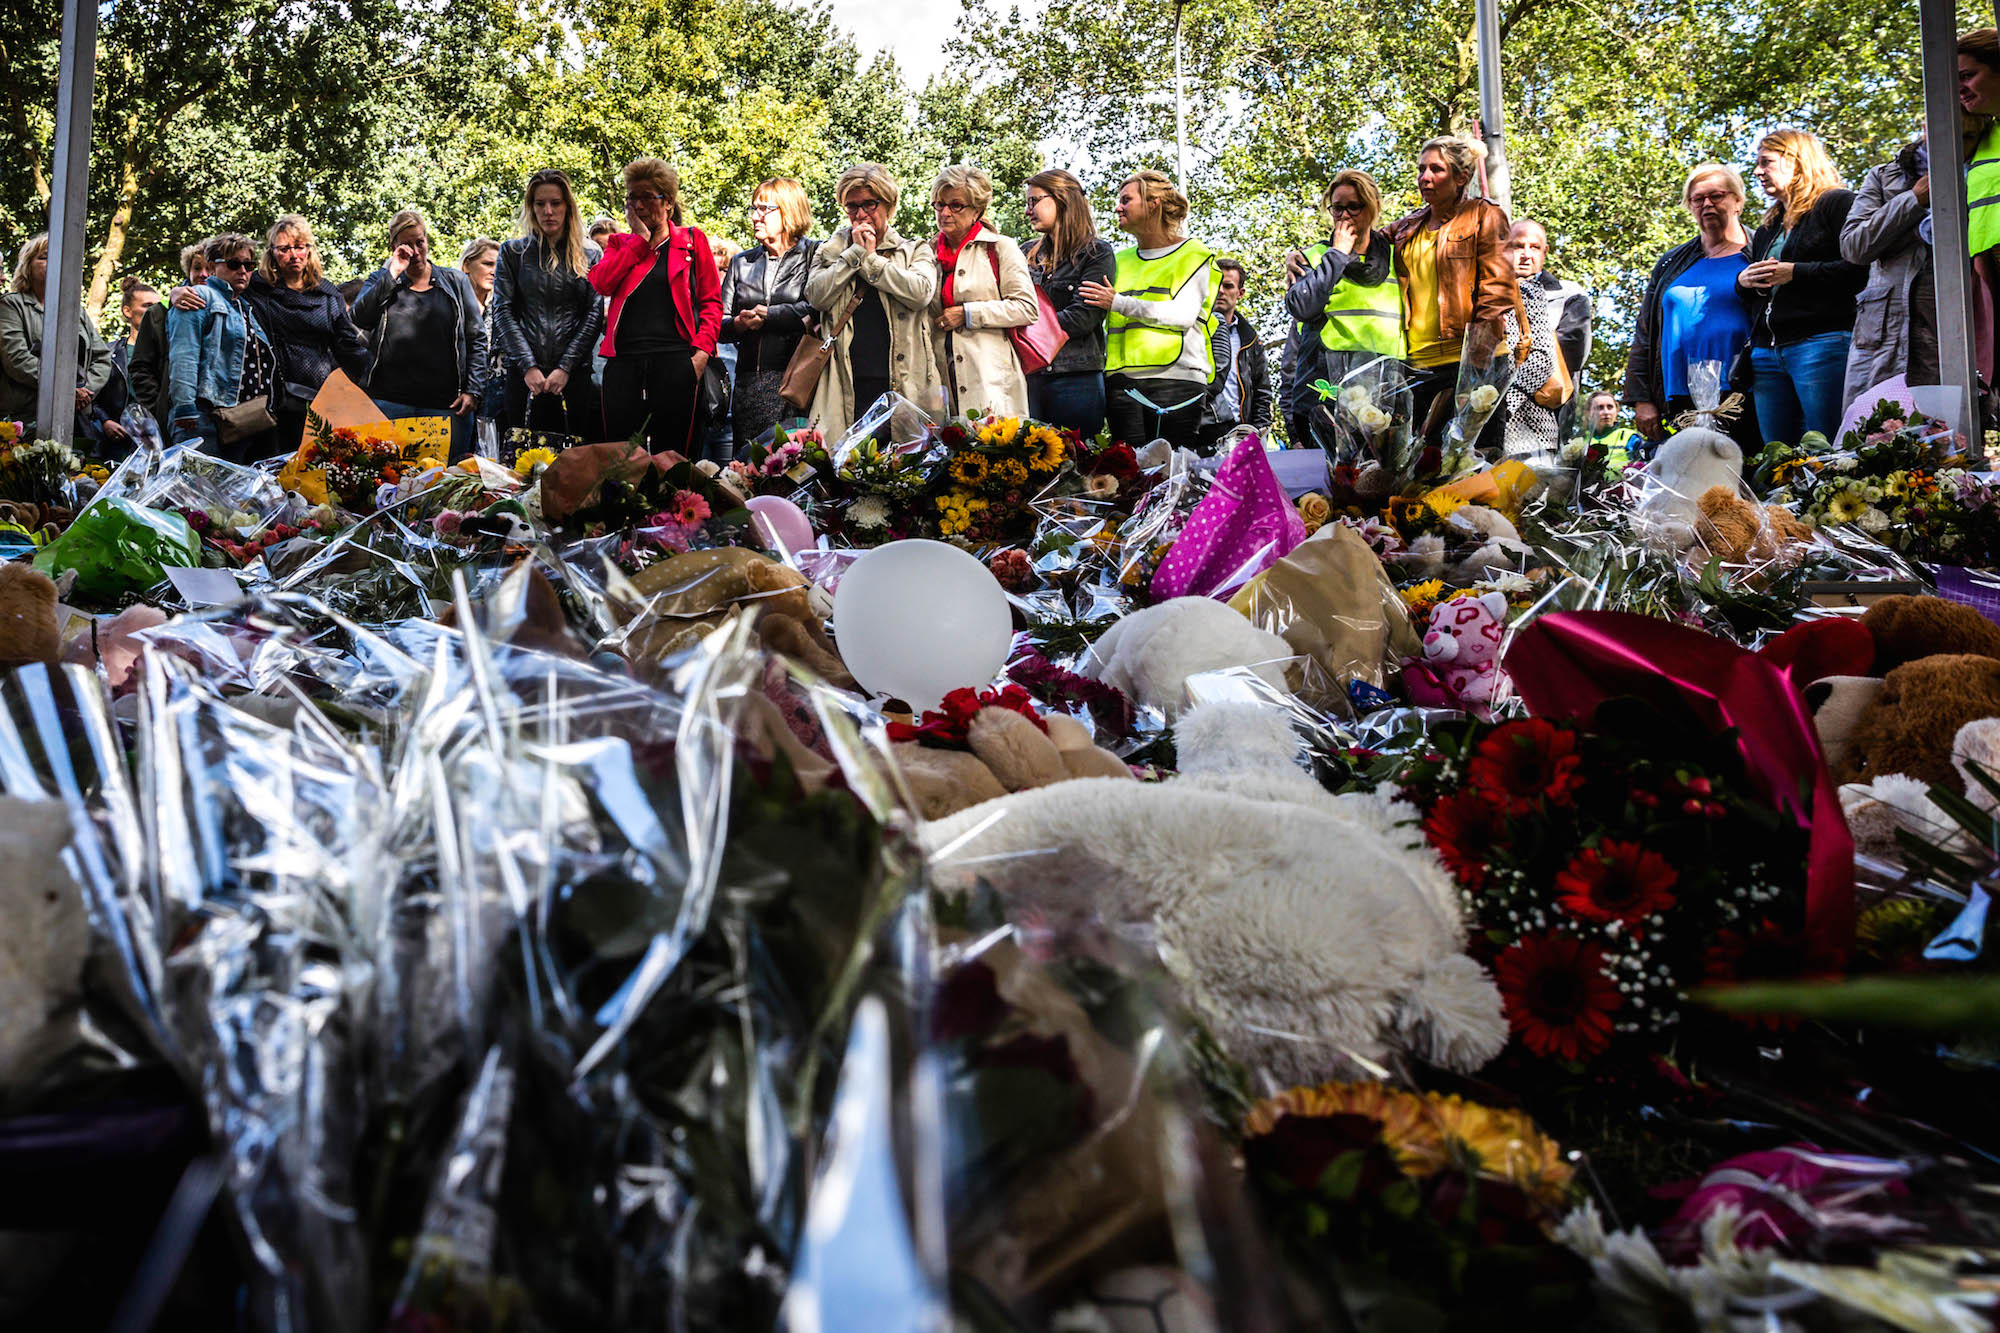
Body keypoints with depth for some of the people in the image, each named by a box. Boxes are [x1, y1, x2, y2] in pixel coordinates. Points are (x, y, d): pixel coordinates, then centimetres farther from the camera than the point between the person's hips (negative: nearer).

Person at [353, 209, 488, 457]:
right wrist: (393, 274, -8)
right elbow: (360, 318, -5)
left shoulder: (456, 282, 12)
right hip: (389, 403, 0)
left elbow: (477, 339, 10)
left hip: (446, 405, 0)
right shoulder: (382, 281, 14)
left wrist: (472, 390, -1)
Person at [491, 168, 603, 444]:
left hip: (574, 374, 0)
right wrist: (528, 366, -9)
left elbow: (594, 314, 3)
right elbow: (503, 312, 3)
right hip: (520, 373, 0)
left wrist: (565, 367, -8)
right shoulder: (513, 252, 10)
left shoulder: (590, 255, 10)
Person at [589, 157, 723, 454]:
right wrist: (640, 239, 2)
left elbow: (711, 301, 6)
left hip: (676, 360, -2)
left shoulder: (692, 240, 10)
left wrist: (702, 350, -8)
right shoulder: (621, 243, 18)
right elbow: (601, 284, -1)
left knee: (672, 453, -3)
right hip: (624, 360, 2)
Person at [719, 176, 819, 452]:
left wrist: (765, 315, -7)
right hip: (748, 383, 5)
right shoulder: (741, 262, 20)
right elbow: (718, 323, 14)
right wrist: (738, 324, -7)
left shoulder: (814, 254, 5)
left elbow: (814, 309, -11)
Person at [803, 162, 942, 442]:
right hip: (846, 384, 1)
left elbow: (921, 292, -7)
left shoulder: (916, 251, 14)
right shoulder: (832, 251, 19)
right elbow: (816, 296, 1)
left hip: (904, 383, -1)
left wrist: (871, 259, 1)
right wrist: (856, 252, 0)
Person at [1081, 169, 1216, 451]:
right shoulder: (1120, 260, 22)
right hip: (1122, 382, 4)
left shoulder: (1192, 255, 6)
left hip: (1176, 378, -4)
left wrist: (1119, 303, -14)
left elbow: (1183, 314, -10)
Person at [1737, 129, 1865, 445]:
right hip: (1767, 353, 7)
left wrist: (1795, 273, -11)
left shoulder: (1838, 203, 4)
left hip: (1821, 344, -7)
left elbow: (1860, 269, -11)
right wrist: (1743, 281, 10)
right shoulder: (1768, 228, 27)